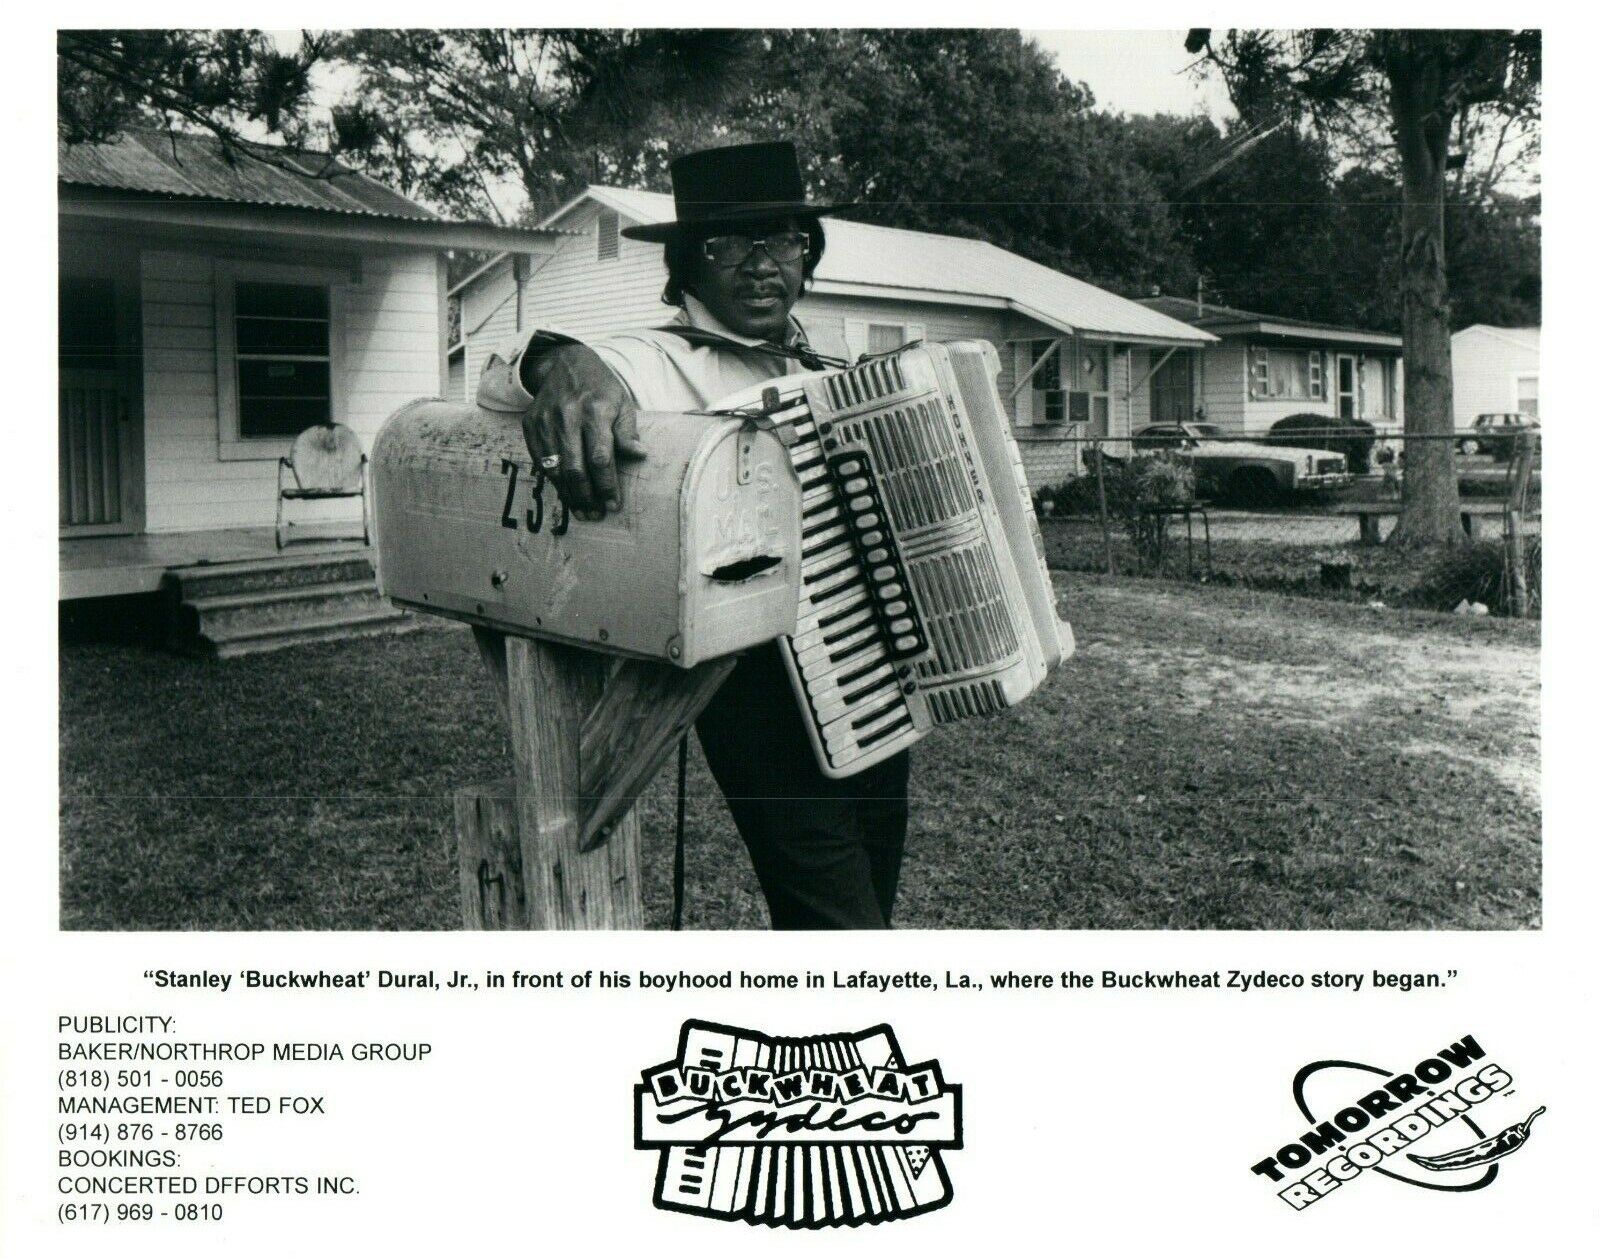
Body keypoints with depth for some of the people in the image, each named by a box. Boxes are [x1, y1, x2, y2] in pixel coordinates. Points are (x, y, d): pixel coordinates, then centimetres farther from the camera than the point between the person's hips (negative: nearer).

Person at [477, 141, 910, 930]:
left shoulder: (820, 370, 16)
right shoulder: (663, 365, -7)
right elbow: (504, 379, -24)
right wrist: (563, 362, -46)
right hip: (764, 686, -7)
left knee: (868, 905, 17)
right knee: (837, 923, -10)